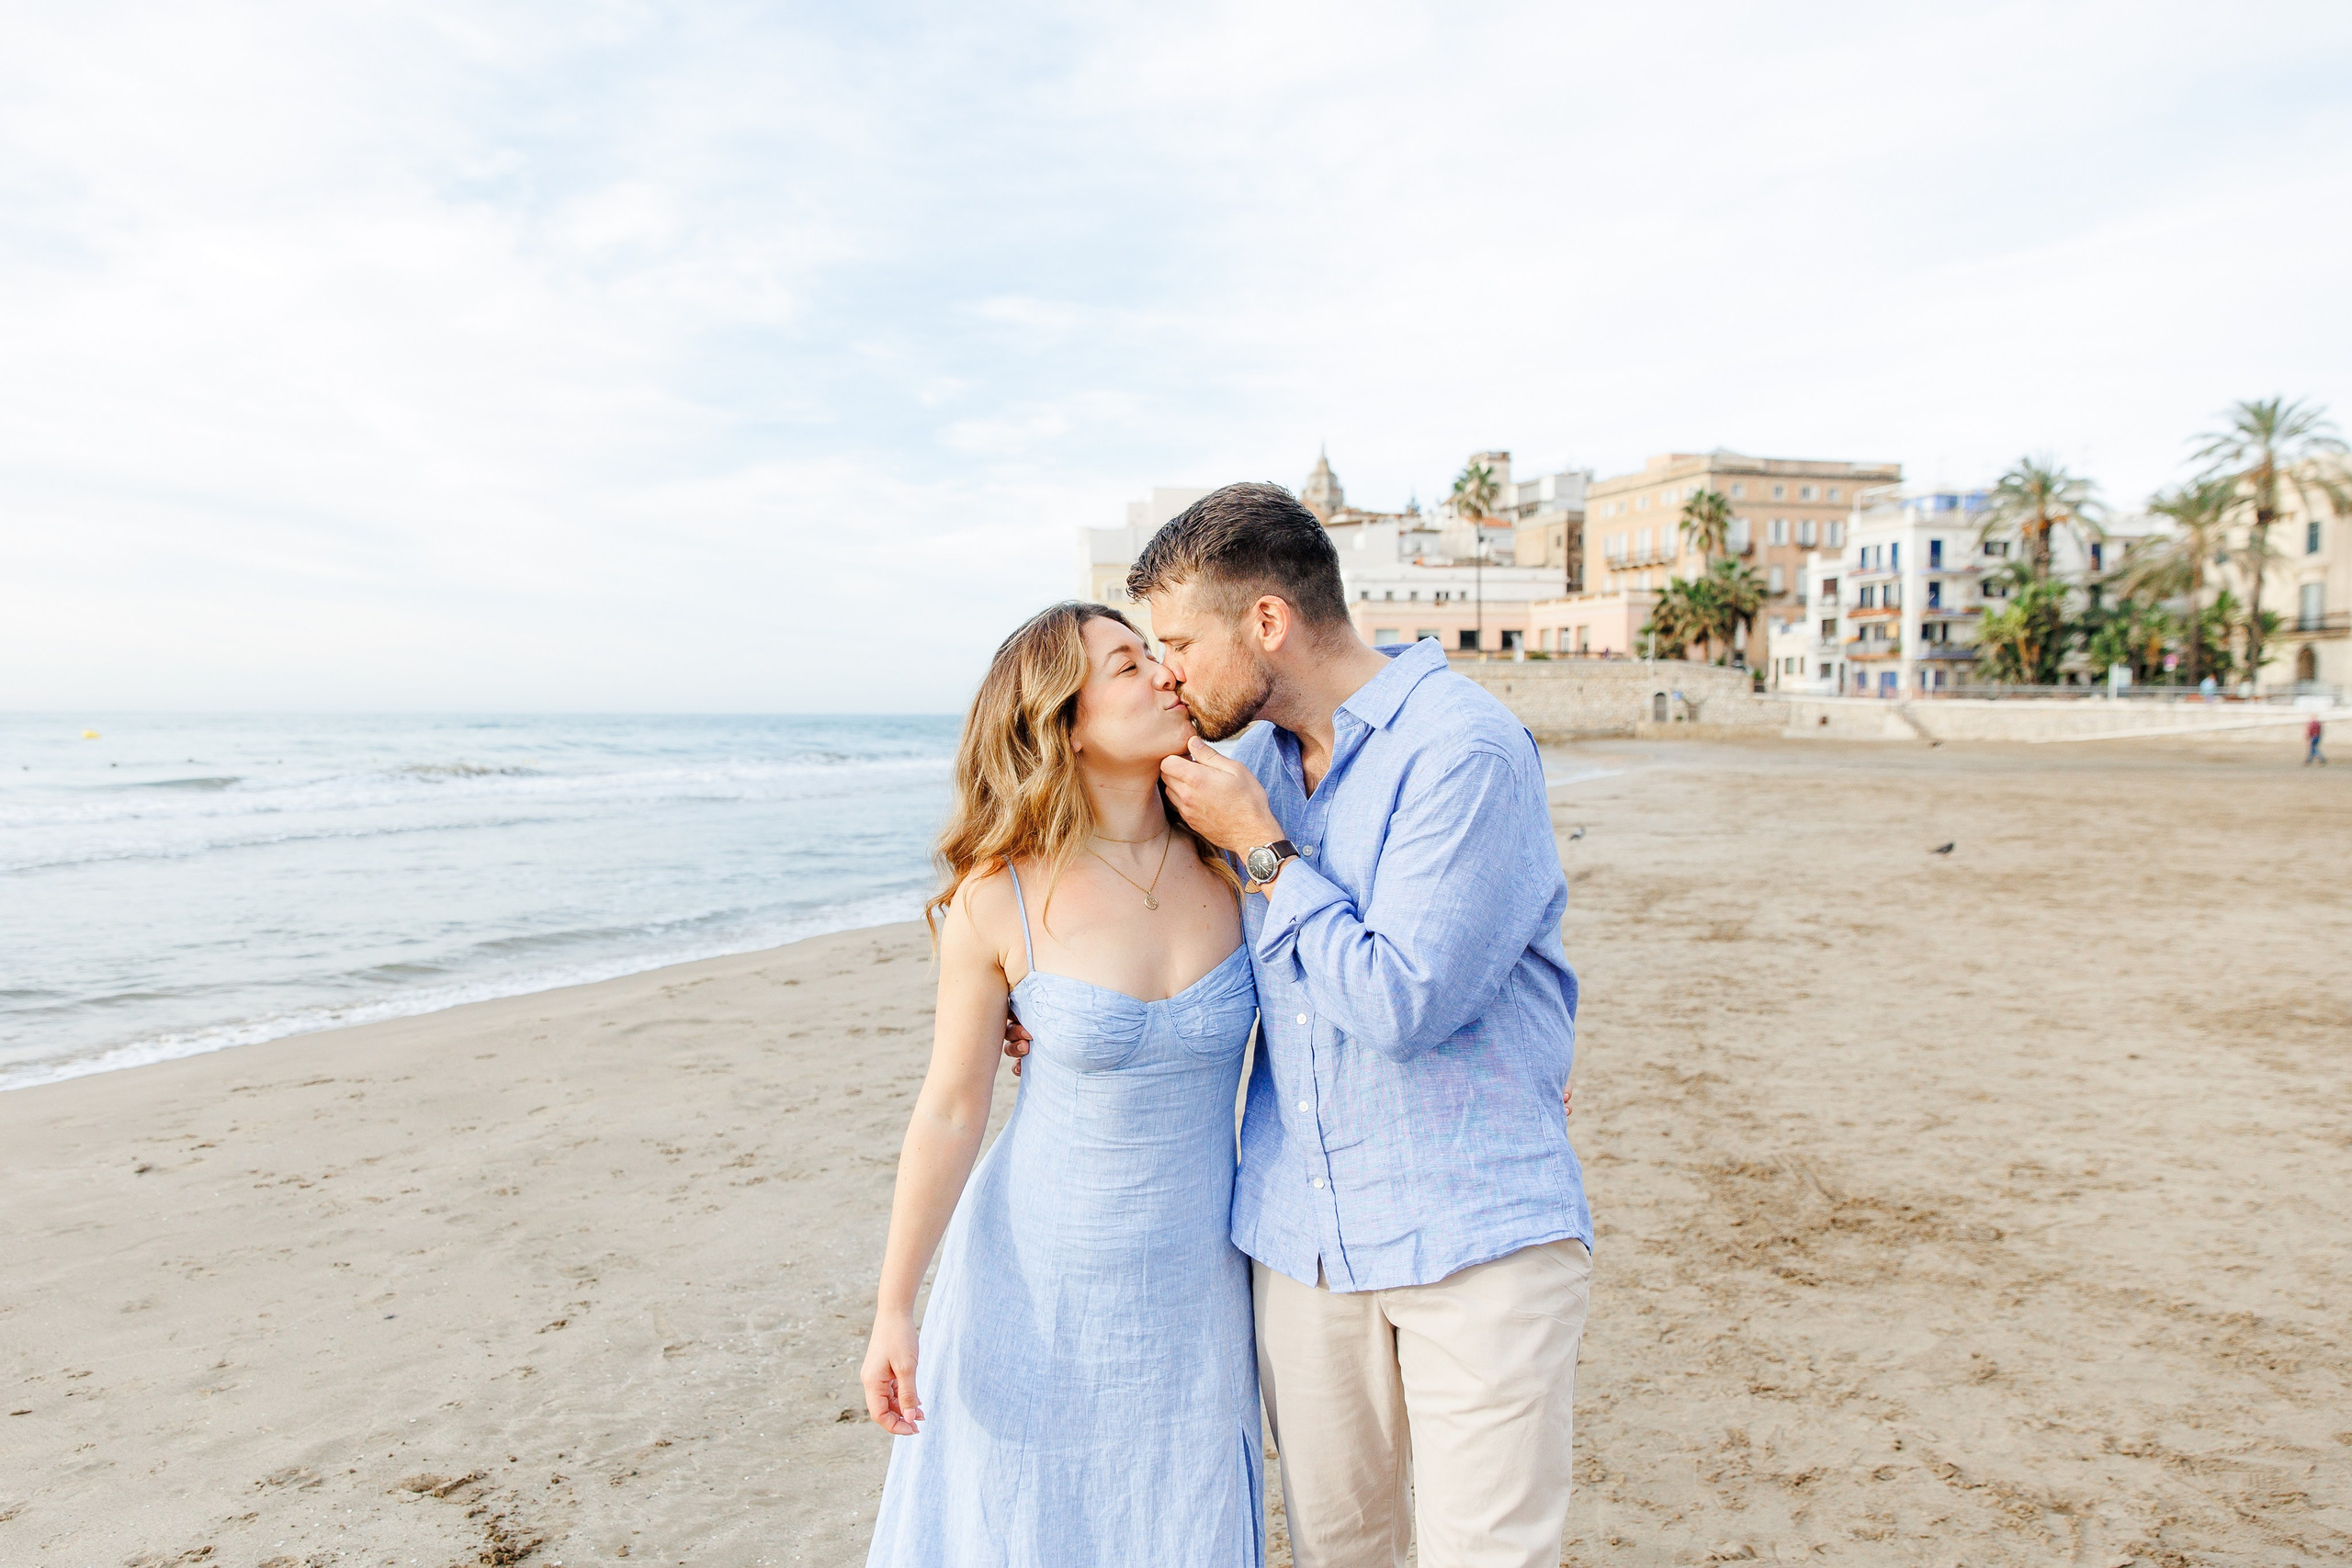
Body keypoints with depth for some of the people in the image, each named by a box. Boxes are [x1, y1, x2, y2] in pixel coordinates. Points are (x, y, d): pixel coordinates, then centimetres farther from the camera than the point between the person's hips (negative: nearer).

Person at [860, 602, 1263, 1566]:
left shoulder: (1228, 857, -9)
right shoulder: (999, 900, -16)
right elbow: (949, 1111, -8)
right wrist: (893, 1312, -4)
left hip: (1194, 1279, 2)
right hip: (1041, 1280, -2)